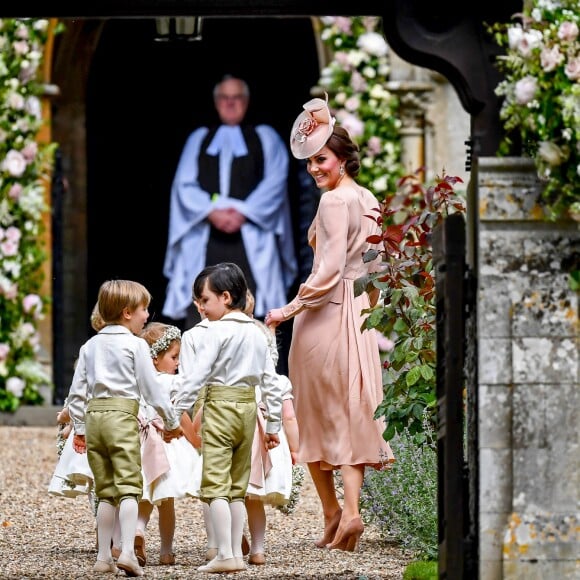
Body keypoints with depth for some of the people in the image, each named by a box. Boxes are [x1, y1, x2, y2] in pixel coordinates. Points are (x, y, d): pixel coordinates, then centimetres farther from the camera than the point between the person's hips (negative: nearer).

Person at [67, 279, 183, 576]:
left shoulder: (90, 346, 15)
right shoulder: (135, 344, -3)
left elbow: (77, 392, 14)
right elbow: (152, 387, -3)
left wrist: (80, 428, 21)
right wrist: (171, 421, 7)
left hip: (93, 417, 6)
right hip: (122, 417, -6)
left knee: (105, 491, 12)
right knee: (128, 487, -8)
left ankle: (103, 557, 12)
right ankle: (127, 552, -22)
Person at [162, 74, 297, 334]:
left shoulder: (265, 138, 14)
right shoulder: (199, 139, 18)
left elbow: (274, 183, 1)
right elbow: (184, 185, 7)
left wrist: (243, 213, -13)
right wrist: (211, 213, -11)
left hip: (249, 235, -1)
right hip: (204, 233, 1)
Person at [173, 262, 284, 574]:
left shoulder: (215, 332, -9)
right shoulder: (257, 334, 12)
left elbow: (196, 375, -15)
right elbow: (271, 382, 14)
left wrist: (177, 413, -14)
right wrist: (273, 425, 19)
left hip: (219, 407, -7)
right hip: (248, 408, 7)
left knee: (215, 484, -6)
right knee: (238, 487, 13)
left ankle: (225, 555, -12)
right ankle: (236, 553, 12)